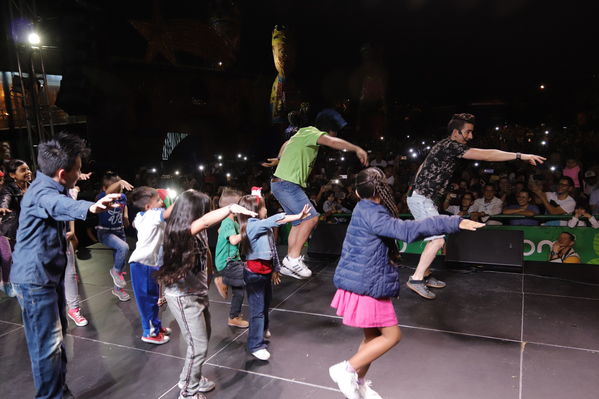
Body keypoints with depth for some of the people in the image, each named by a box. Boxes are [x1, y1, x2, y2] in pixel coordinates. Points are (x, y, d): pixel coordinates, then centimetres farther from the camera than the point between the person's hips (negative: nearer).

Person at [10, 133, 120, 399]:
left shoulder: (51, 187, 6)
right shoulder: (41, 192, -26)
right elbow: (60, 204, -51)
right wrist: (90, 207, -70)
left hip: (50, 274, 10)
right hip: (35, 279, -10)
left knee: (57, 337, 20)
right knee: (47, 344, -2)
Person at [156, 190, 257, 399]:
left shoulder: (198, 232, 0)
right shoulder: (179, 232, -25)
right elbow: (205, 220, -42)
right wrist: (231, 208, -46)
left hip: (198, 292, 9)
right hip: (183, 297, -9)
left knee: (203, 339, 22)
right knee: (198, 347, 0)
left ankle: (193, 378, 42)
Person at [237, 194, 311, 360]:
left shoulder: (264, 227, 5)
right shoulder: (253, 226, -21)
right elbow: (276, 220, -30)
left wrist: (275, 269, 13)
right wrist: (299, 216, -32)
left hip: (266, 271, 9)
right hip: (254, 273, -9)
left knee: (266, 303, 25)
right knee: (257, 309, -3)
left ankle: (262, 329, 48)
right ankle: (255, 345, 7)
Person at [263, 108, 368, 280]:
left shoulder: (304, 134, 19)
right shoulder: (310, 132, -11)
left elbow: (286, 144, 36)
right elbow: (331, 142, -30)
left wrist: (279, 160, 50)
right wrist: (357, 149, -29)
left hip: (283, 184, 10)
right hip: (287, 184, -10)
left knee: (299, 222, 11)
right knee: (311, 217, -14)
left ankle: (289, 264, 15)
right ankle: (293, 258, -10)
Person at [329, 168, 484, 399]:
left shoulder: (364, 211, 10)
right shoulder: (371, 215, -21)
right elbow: (408, 230, -31)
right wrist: (455, 223, -32)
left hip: (362, 282, 9)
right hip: (367, 285, -9)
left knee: (372, 336, 18)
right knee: (391, 336, 3)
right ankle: (346, 369, 4)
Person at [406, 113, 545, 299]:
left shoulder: (444, 146, 15)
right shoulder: (450, 145, -16)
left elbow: (423, 168, 23)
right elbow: (485, 155, -21)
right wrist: (520, 156, -19)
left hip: (422, 198, 10)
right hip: (421, 199, -10)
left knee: (434, 239, 15)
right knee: (438, 240, -13)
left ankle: (425, 276, 22)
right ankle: (416, 279, -9)